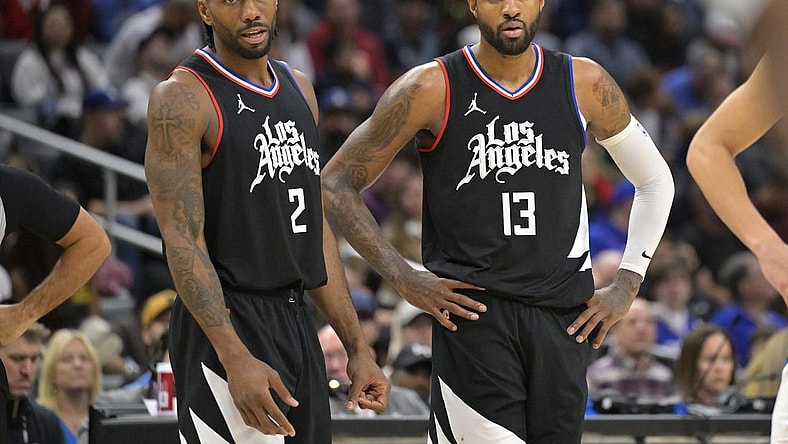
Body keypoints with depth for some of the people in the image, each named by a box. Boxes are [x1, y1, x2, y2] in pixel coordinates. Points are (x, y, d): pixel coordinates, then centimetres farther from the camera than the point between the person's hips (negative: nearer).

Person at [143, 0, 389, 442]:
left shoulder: (299, 89, 13)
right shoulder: (182, 98, -11)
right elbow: (182, 239, -17)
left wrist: (358, 347, 13)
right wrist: (235, 358, -26)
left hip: (296, 323, 8)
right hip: (224, 326, -7)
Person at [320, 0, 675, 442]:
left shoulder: (584, 84, 5)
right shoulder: (432, 89, -4)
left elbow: (656, 180, 18)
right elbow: (336, 184, 0)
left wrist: (626, 287, 9)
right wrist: (406, 280, -6)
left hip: (565, 317, 3)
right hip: (472, 312, -3)